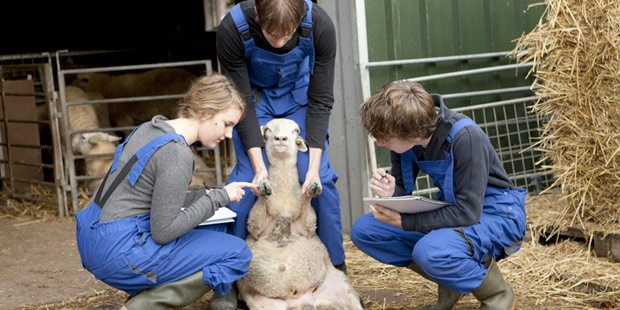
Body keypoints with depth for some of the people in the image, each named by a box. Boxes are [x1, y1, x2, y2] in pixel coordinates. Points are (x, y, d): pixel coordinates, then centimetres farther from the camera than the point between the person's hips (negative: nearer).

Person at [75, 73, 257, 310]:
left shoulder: (152, 128, 9)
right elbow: (163, 232, -18)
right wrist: (218, 198, -11)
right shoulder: (177, 153, -18)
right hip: (120, 252, -9)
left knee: (216, 228, 20)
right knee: (237, 254, -3)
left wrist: (206, 197, 8)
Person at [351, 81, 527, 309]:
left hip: (495, 214, -7)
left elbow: (468, 212, -29)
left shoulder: (465, 138, -30)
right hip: (451, 210, 7)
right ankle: (451, 281, 6)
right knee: (364, 230, -7)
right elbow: (403, 193, 1)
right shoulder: (405, 139, -11)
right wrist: (389, 192, -24)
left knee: (431, 251, -37)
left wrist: (403, 222, -29)